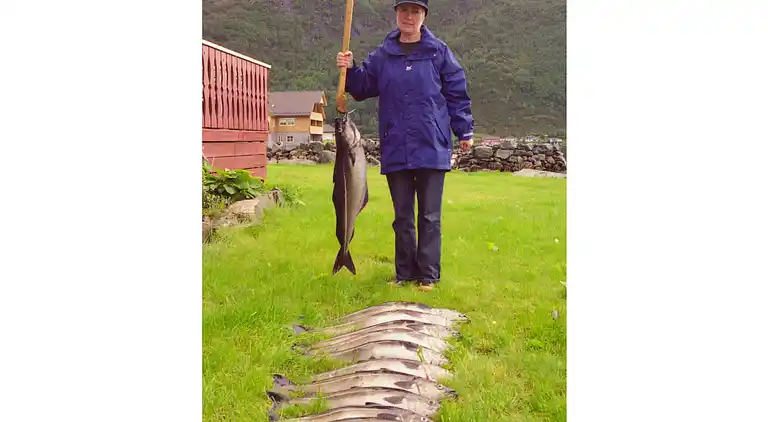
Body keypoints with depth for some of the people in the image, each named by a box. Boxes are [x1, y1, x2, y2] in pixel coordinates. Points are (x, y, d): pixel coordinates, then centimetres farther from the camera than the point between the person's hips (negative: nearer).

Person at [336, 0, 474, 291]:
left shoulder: (438, 51, 3)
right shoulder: (383, 54, 8)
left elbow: (456, 92, 5)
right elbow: (365, 87, 11)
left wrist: (465, 131, 4)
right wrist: (350, 70, -8)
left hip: (431, 147, -2)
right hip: (396, 150, 2)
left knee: (430, 216, 3)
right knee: (402, 217, 10)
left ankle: (428, 275, 12)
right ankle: (404, 273, 21)